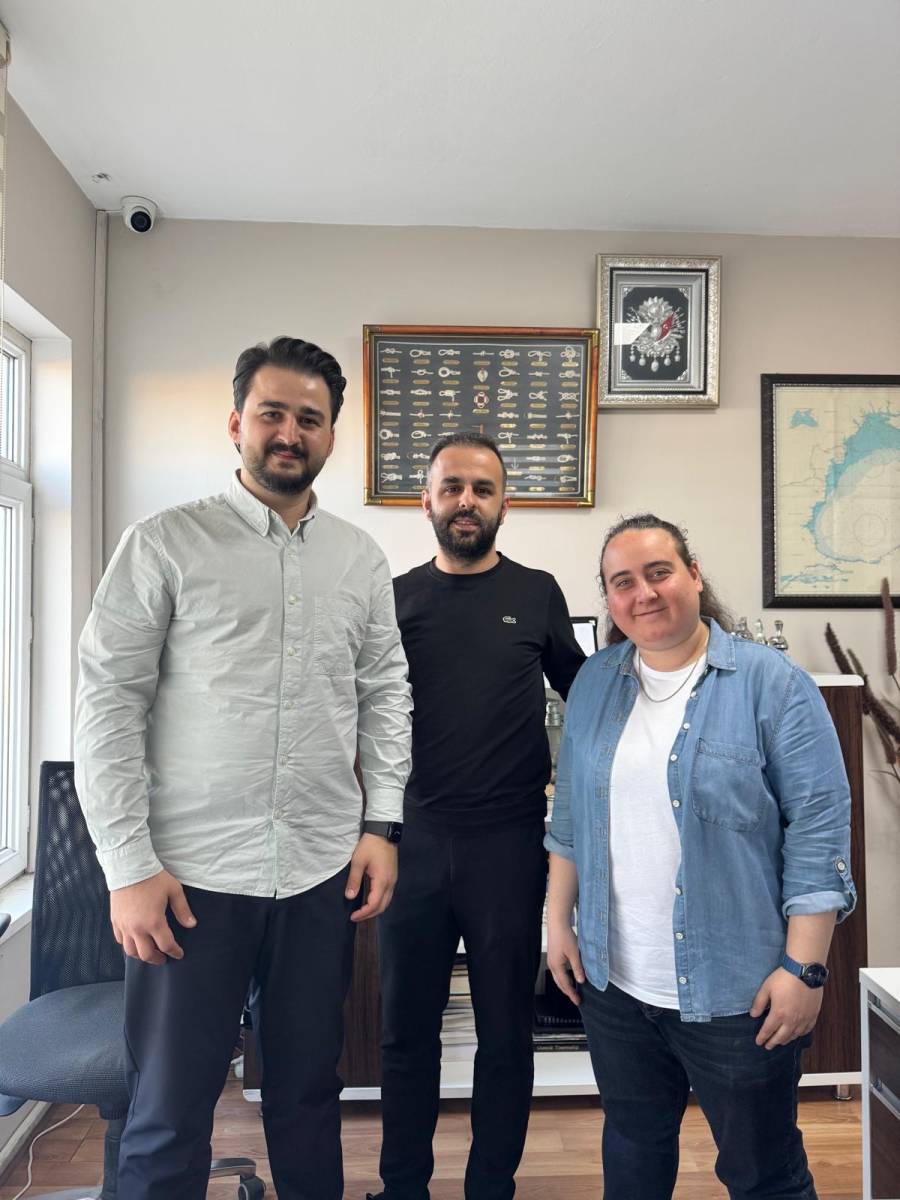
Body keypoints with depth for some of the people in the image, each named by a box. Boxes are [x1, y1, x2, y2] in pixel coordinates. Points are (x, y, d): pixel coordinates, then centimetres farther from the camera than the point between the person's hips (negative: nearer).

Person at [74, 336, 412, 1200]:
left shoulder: (360, 559, 7)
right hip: (190, 873, -3)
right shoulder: (165, 544, -4)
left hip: (322, 872, 3)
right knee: (169, 1112, 10)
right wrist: (128, 865, -10)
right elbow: (108, 702, -7)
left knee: (308, 1091, 18)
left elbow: (385, 694, 10)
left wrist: (383, 823, 2)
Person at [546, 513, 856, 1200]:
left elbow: (820, 830, -12)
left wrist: (804, 969, -14)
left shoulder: (772, 683, -11)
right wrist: (559, 922, 8)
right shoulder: (594, 683, 3)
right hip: (613, 983, 4)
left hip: (736, 991, -4)